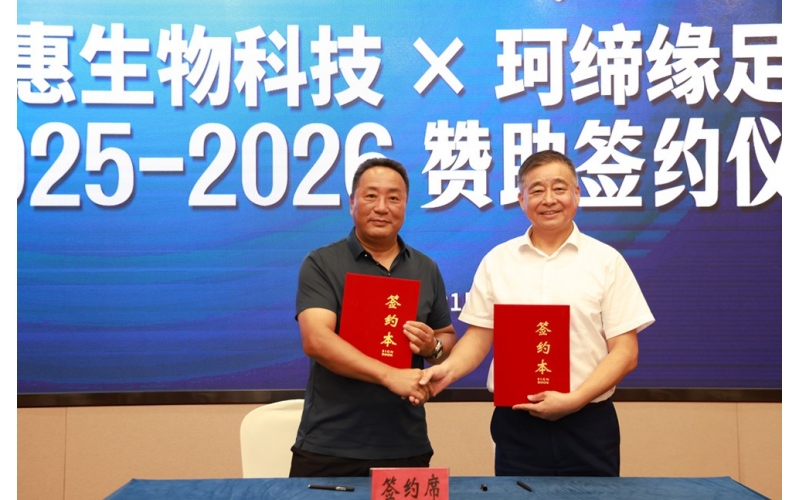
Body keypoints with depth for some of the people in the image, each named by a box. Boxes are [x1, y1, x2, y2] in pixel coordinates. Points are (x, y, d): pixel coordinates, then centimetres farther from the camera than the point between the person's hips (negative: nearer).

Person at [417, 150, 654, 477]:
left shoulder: (607, 261, 1)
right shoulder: (497, 261, 6)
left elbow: (625, 351, -2)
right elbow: (479, 337, 7)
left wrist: (574, 400, -14)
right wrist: (449, 370, -13)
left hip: (588, 425, -1)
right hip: (515, 425, 1)